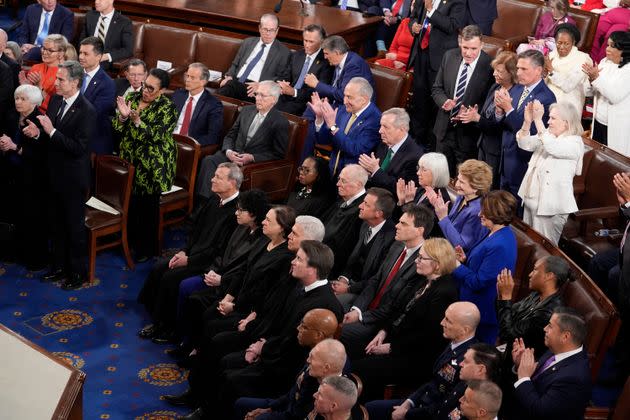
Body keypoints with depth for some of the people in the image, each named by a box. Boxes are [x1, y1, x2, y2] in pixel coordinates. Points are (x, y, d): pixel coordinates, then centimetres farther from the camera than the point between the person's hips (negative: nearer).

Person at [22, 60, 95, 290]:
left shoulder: (86, 110, -21)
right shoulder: (56, 100, 2)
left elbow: (79, 148, -24)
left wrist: (51, 131, -27)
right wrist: (37, 133, -9)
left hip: (73, 178, -7)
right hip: (54, 174, 7)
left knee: (74, 226, 7)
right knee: (56, 224, 19)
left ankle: (77, 272, 21)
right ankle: (59, 266, 35)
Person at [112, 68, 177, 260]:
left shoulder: (167, 108, -10)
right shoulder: (133, 98, 5)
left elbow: (155, 136, -19)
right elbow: (117, 127, 3)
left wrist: (137, 121, -31)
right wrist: (122, 116, -18)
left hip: (152, 166, -5)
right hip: (130, 161, 5)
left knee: (148, 206, 3)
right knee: (129, 202, 9)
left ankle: (147, 248, 17)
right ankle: (130, 240, 29)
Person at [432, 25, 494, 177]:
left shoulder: (489, 66, -16)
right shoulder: (449, 56, -1)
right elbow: (437, 89, 7)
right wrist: (444, 101, -14)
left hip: (469, 134, -5)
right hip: (445, 129, 5)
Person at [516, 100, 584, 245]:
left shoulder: (575, 142, -12)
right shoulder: (547, 134, 10)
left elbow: (552, 148, -29)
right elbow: (525, 144, 2)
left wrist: (538, 120, -30)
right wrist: (527, 122, -15)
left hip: (550, 205, -7)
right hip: (531, 200, 7)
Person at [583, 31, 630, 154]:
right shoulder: (605, 62, 4)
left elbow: (615, 96, -23)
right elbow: (594, 91, 8)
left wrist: (597, 78, -25)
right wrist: (592, 79, -13)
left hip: (616, 126, -7)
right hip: (598, 121, 7)